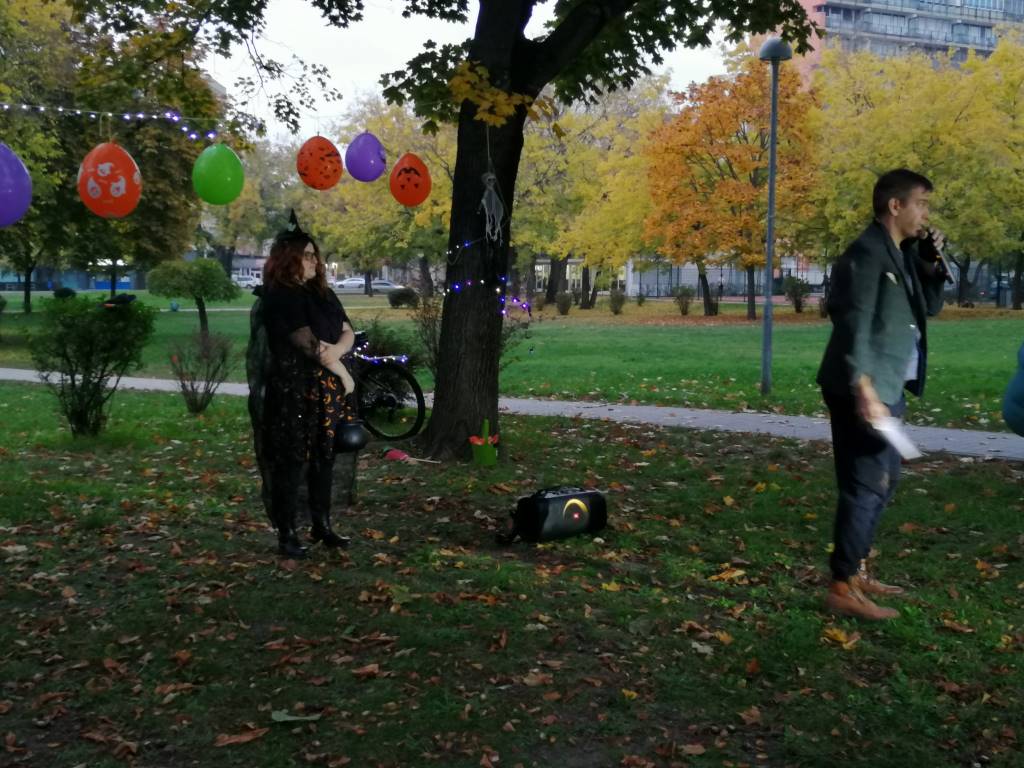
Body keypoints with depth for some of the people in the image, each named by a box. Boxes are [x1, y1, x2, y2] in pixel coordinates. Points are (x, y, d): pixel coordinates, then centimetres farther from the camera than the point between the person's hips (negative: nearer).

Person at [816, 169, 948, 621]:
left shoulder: (901, 254, 15)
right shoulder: (868, 252, -13)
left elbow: (930, 307, 21)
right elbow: (855, 326, -22)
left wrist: (931, 262, 5)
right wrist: (864, 390, -29)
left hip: (888, 388, 10)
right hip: (865, 390, -10)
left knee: (883, 482, 18)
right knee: (866, 485, -8)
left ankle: (856, 571, 28)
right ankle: (843, 588, 0)